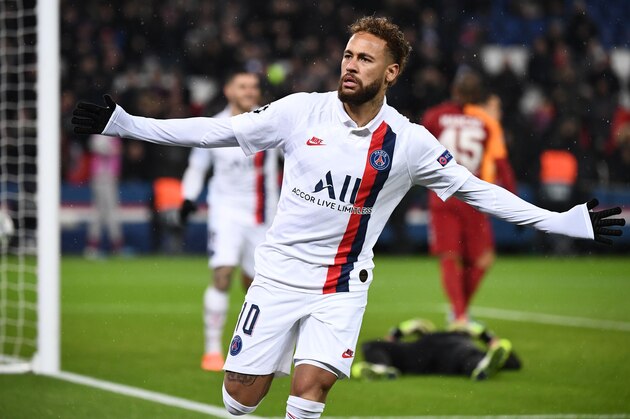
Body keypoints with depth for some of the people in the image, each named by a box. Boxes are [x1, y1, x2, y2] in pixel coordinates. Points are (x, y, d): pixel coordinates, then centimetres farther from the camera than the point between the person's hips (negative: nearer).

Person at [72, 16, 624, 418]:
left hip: (342, 285, -1)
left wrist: (568, 222, 1)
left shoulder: (409, 142, -4)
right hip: (279, 273, 1)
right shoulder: (302, 111, -4)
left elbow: (476, 190, 4)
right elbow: (219, 131, 0)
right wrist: (122, 123, -4)